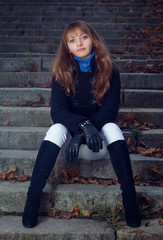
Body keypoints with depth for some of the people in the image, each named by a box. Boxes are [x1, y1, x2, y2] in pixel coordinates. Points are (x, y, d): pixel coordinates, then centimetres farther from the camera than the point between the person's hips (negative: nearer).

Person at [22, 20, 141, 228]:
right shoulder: (61, 73, -2)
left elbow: (110, 109, -12)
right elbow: (57, 110, -14)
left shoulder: (109, 71, -3)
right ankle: (32, 198, -32)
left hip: (98, 140, 0)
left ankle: (129, 197, -33)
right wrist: (83, 126, -35)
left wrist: (80, 137, -26)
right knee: (57, 129, -31)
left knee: (112, 128, -31)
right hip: (70, 136, 0)